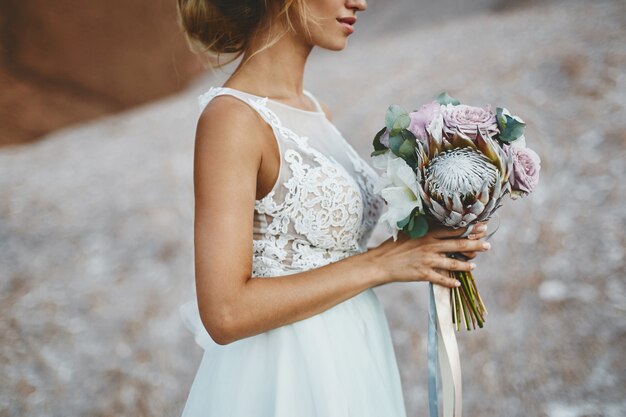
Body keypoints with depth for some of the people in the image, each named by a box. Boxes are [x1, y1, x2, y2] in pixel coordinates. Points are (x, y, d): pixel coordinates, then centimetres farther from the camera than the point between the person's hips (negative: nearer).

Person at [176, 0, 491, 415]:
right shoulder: (231, 117, -18)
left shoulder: (316, 109, 5)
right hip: (284, 378, -7)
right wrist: (379, 263, -19)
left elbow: (337, 253, 10)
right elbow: (225, 313, -23)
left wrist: (419, 245, -4)